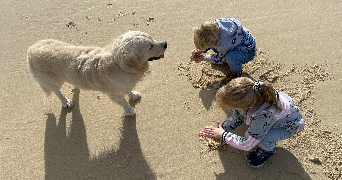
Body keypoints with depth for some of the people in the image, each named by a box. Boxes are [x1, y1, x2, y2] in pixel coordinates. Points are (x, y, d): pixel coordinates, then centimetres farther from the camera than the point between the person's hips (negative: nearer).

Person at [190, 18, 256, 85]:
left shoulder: (224, 44, -40)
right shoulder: (212, 25, -23)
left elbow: (221, 59, -17)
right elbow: (207, 41, 0)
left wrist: (203, 58, -9)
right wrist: (201, 50, -15)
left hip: (247, 51, -7)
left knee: (230, 57, -39)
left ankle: (236, 72, -4)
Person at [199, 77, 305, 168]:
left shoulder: (264, 115, -46)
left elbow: (246, 145, -32)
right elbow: (236, 119, -7)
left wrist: (223, 135, -22)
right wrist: (220, 128, -14)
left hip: (288, 124, -5)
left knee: (264, 141, -33)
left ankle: (269, 149, 2)